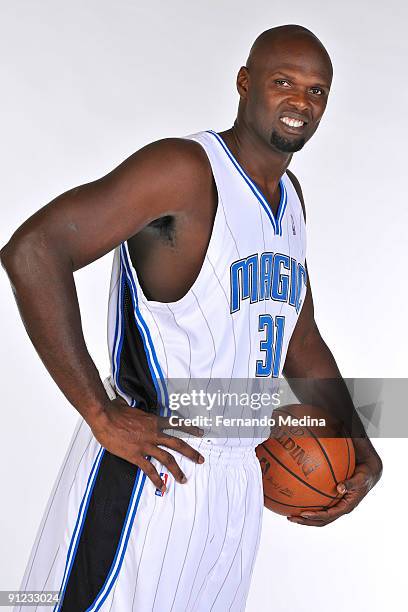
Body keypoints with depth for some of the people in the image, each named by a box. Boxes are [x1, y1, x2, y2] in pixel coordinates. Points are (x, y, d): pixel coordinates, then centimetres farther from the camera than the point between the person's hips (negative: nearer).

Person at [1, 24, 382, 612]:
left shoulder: (289, 195, 13)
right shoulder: (187, 169, -14)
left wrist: (361, 451, 10)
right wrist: (101, 414, -23)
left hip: (238, 484, 8)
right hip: (149, 470, -8)